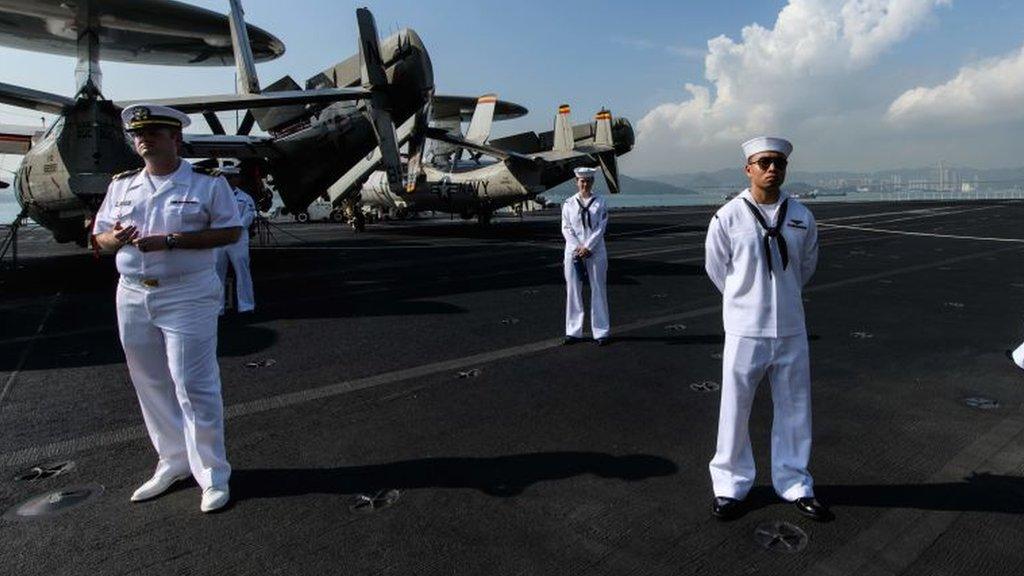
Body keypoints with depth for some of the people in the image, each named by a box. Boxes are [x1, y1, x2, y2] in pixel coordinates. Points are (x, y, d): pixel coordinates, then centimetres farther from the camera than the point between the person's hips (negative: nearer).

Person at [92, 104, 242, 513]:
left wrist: (169, 241, -19)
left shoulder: (207, 183, -3)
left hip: (187, 297, -6)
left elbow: (230, 231, -10)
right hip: (133, 296, 6)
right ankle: (173, 462, 27)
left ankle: (212, 474, 5)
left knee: (192, 385, -6)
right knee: (151, 385, 11)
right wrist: (116, 238, -10)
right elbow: (99, 236, 16)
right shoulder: (122, 184, 13)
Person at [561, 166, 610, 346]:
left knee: (598, 290, 4)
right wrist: (578, 248, -11)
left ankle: (601, 332, 12)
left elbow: (601, 228, -4)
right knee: (573, 290, 4)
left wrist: (588, 247, -13)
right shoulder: (568, 204, 5)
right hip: (573, 251, 1)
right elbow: (566, 228, 0)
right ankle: (574, 331, 14)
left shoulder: (600, 203, 3)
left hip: (595, 251, -1)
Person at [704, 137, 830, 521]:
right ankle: (730, 486, 25)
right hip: (745, 330, -3)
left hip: (791, 330, 3)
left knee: (794, 411, 14)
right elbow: (717, 269, 5)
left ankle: (795, 485, 33)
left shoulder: (801, 217, 3)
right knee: (734, 412, 6)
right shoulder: (728, 218, -7)